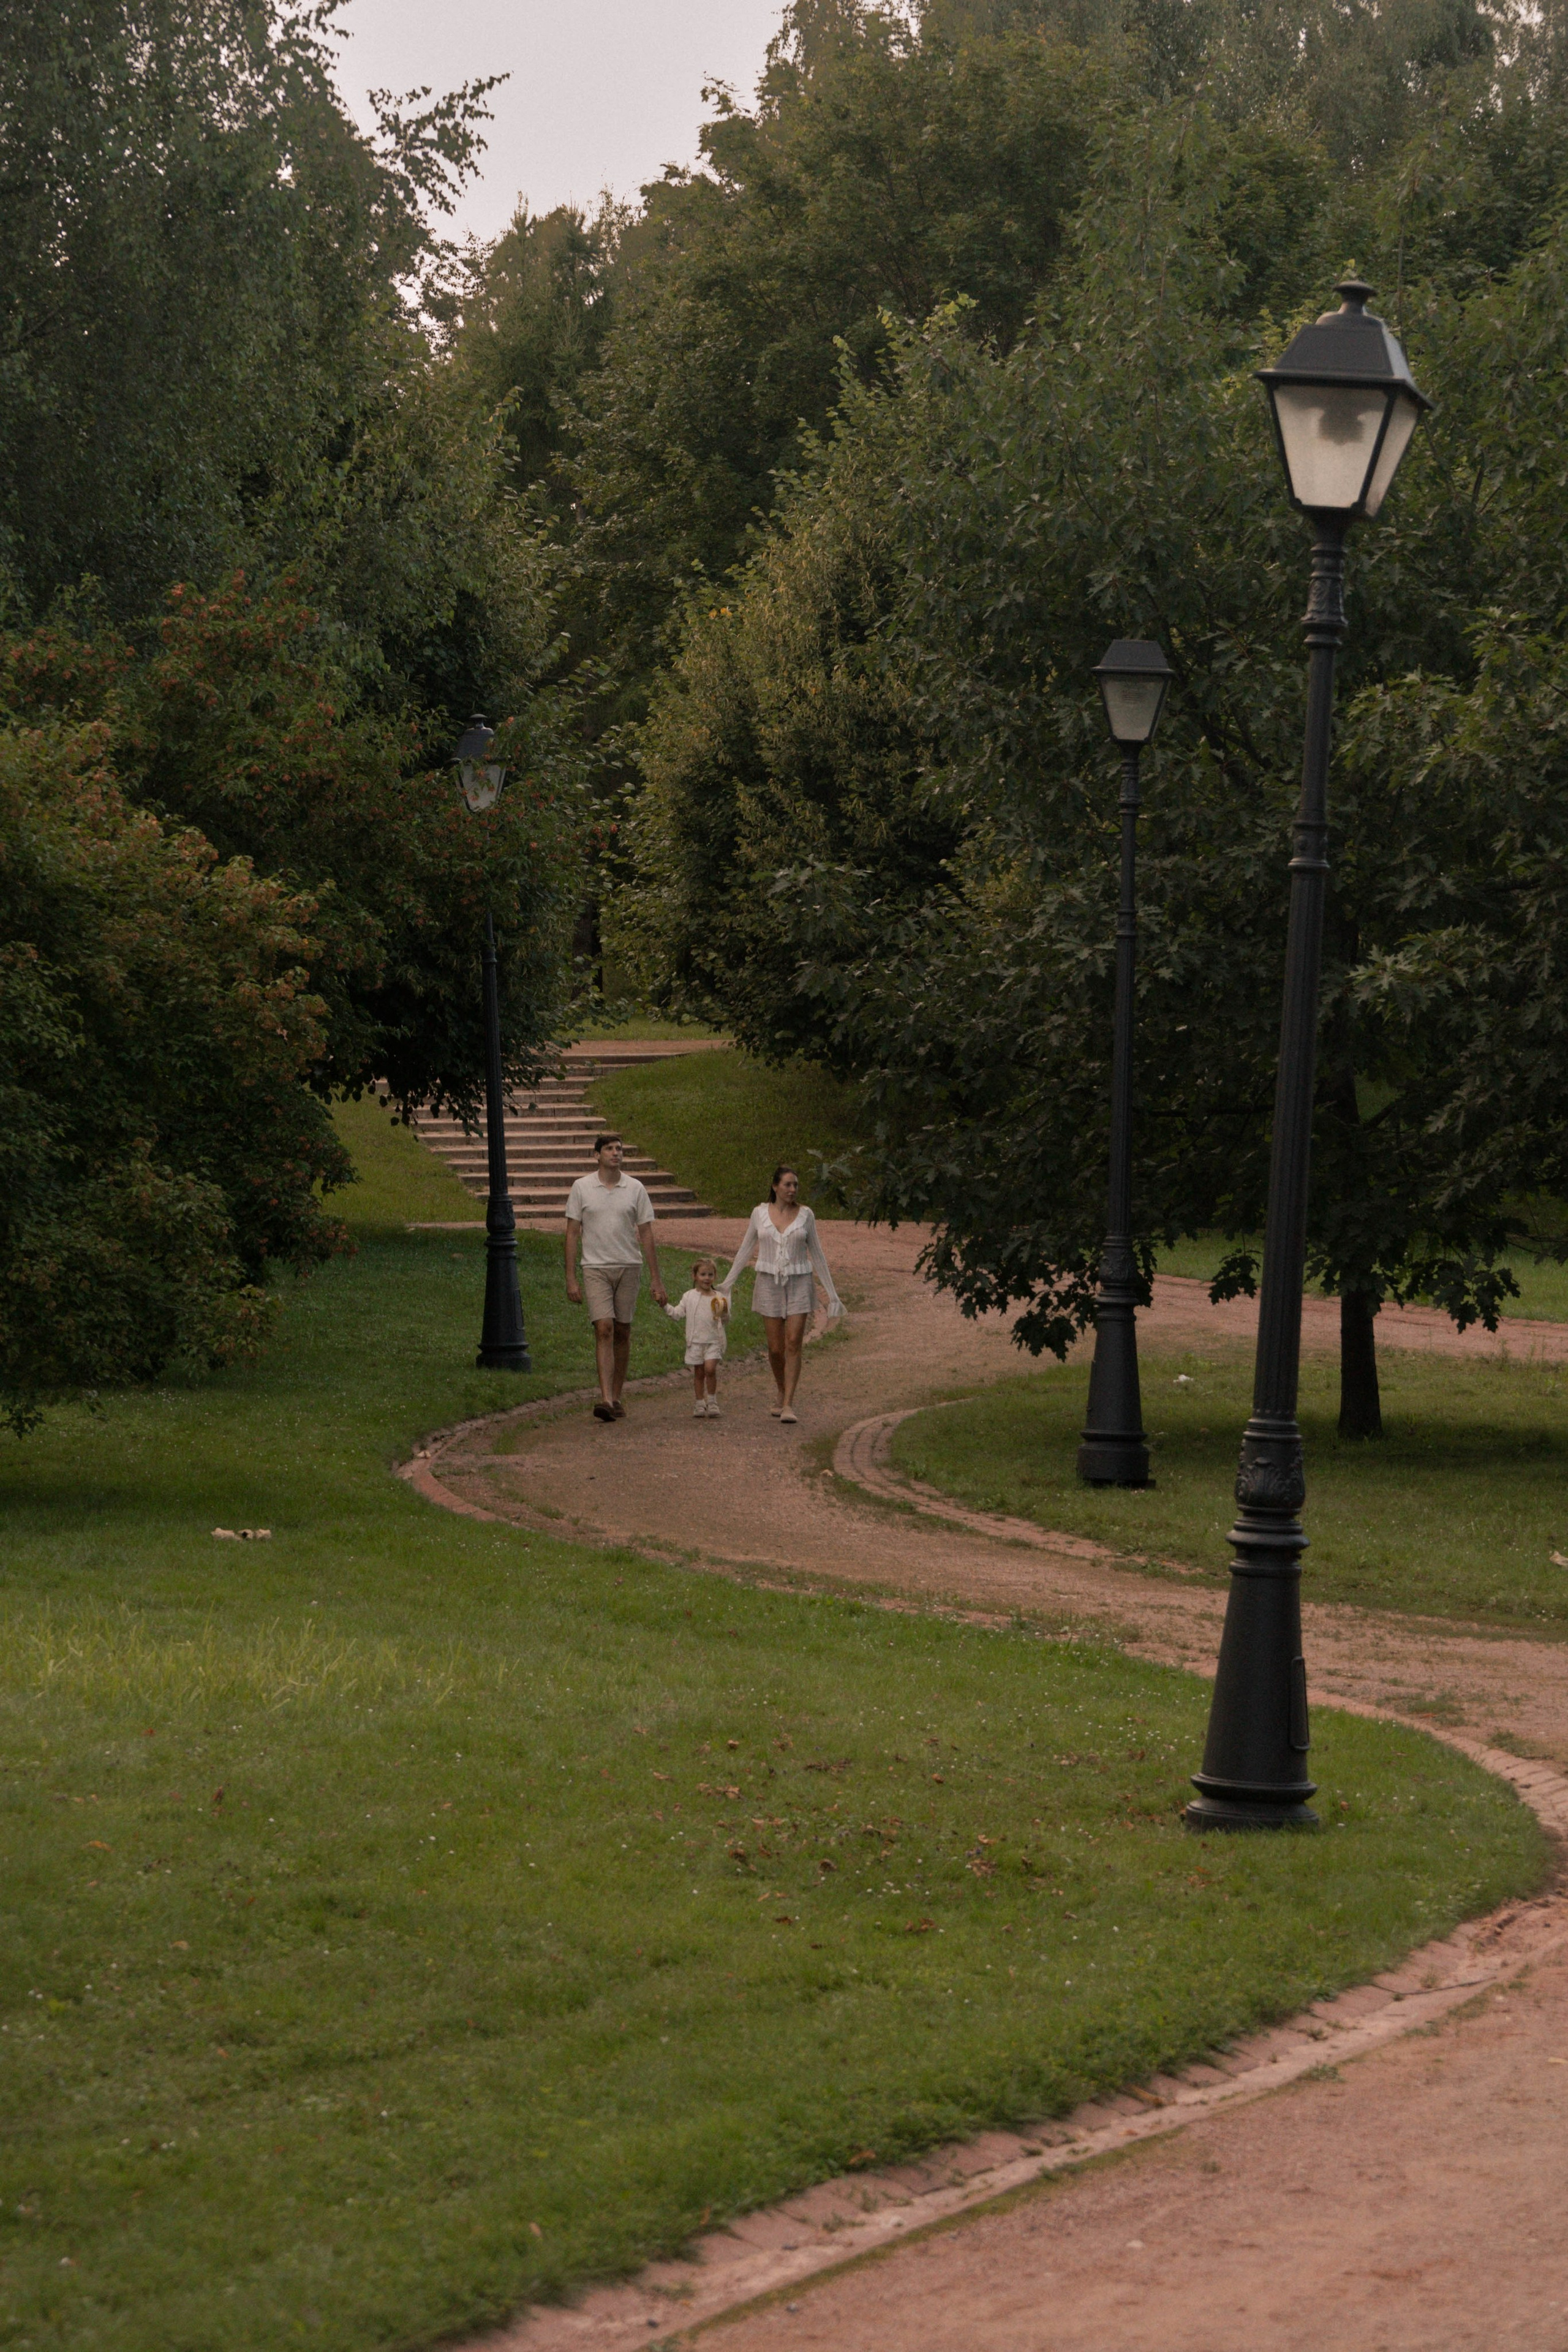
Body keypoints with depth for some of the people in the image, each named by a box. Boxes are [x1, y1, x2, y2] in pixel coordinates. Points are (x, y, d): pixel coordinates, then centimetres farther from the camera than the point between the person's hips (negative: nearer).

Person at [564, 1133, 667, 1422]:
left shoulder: (635, 1189, 4)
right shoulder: (582, 1188, 1)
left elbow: (646, 1235, 6)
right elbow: (572, 1234, 3)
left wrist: (656, 1279, 2)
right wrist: (571, 1278, -3)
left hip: (629, 1267, 2)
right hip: (596, 1268, -2)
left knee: (622, 1333, 6)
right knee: (604, 1329, -13)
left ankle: (617, 1398, 16)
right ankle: (606, 1399, -20)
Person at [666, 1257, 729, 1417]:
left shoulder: (719, 1298, 3)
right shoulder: (689, 1297, 6)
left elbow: (725, 1320, 2)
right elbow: (679, 1314, 10)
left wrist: (724, 1312, -19)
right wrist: (666, 1306, 0)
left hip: (713, 1341, -2)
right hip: (695, 1341, 2)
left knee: (710, 1369, -17)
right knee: (699, 1373, 6)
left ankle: (712, 1402, -5)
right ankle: (700, 1404, 16)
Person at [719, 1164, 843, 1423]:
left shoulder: (805, 1215, 2)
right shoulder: (760, 1213, 3)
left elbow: (816, 1254, 8)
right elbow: (746, 1250, 12)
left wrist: (831, 1291, 7)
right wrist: (728, 1283, 12)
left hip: (799, 1285, -1)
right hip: (769, 1284, 1)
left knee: (793, 1345, -10)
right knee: (776, 1348, 1)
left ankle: (788, 1405, -11)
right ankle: (782, 1393, 27)